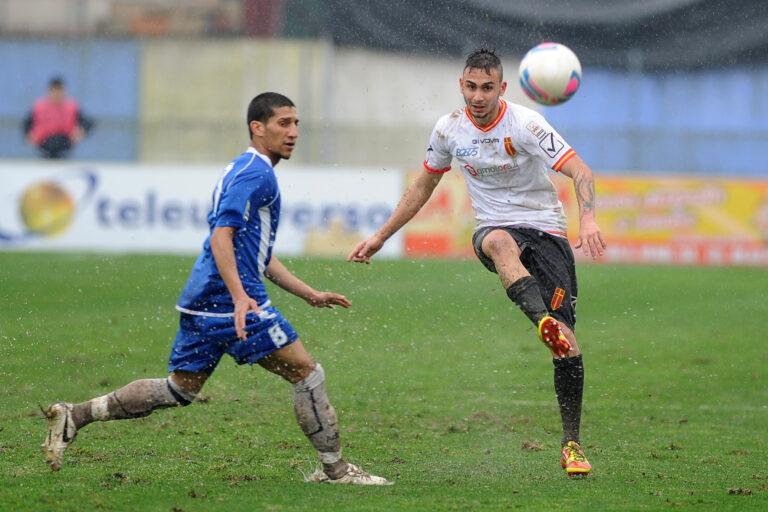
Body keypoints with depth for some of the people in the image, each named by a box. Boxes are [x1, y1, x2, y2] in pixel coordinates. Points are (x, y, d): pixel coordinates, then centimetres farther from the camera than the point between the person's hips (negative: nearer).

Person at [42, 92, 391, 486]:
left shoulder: (249, 171, 24)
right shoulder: (255, 173, -9)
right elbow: (221, 236, -21)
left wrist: (311, 295, 27)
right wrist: (240, 298, -31)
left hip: (203, 301, 10)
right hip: (229, 298, -10)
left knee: (178, 390, 13)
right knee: (307, 373, -3)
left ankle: (74, 416, 8)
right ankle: (334, 469, 3)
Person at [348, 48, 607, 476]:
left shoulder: (524, 124, -13)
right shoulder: (449, 129, 2)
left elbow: (579, 171, -21)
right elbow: (424, 185, 19)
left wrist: (588, 219, -40)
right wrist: (381, 237, 19)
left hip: (546, 231, -2)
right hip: (495, 229, 2)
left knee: (566, 339, -13)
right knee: (500, 243, -40)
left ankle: (572, 444, 0)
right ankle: (544, 322, -65)